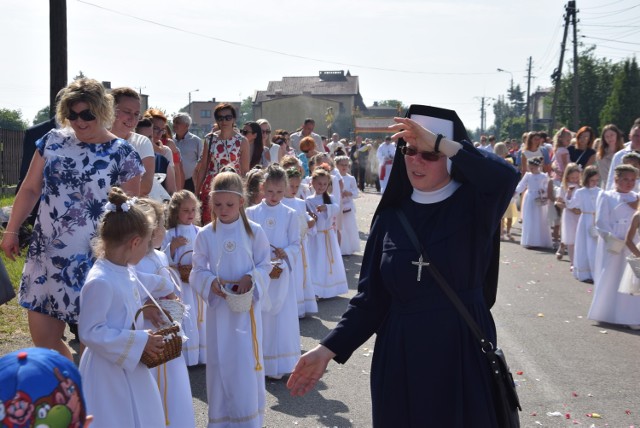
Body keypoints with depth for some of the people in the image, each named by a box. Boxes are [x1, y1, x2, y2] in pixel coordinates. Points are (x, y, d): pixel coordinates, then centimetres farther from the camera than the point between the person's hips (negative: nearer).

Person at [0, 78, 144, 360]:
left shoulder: (123, 155, -5)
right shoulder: (53, 141, 5)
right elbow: (30, 189, 12)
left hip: (92, 261, -4)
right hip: (45, 254, 4)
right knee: (42, 339, 8)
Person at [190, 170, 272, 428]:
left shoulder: (254, 231, -4)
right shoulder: (205, 235, -1)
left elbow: (265, 265, 0)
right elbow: (198, 271, 1)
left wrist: (251, 278, -18)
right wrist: (211, 282, -19)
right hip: (218, 307, 1)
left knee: (247, 362, -1)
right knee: (220, 361, 8)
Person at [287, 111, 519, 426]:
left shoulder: (473, 205, -5)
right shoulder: (391, 216, 2)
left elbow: (505, 177, -29)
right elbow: (371, 298, 0)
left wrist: (438, 142, -25)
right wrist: (328, 349, -10)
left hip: (462, 352, -2)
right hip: (399, 355, 3)